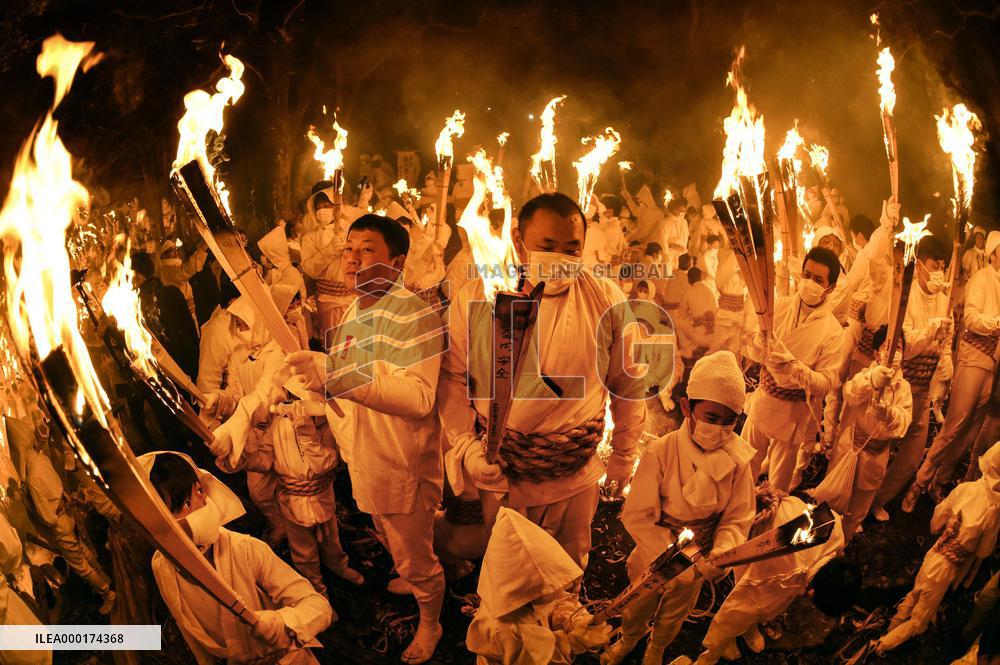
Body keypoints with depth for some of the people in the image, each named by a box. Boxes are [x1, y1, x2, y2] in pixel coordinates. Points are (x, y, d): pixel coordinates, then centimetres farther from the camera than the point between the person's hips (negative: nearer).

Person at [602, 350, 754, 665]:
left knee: (674, 615, 28)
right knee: (637, 609, 26)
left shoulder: (737, 459, -21)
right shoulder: (660, 453, -28)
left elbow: (737, 519, -13)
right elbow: (636, 516, -24)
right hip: (655, 554, -2)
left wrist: (721, 555, -32)